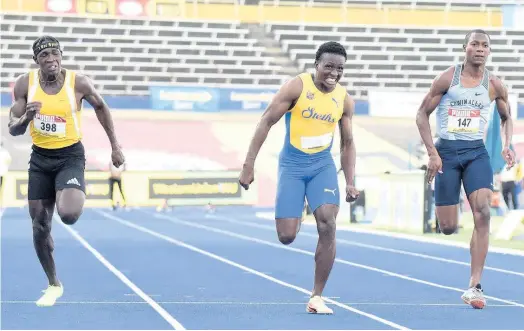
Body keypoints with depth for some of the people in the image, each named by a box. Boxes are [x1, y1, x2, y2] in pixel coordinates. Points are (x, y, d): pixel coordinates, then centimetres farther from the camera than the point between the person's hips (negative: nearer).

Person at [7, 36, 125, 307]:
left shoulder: (79, 83, -14)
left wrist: (115, 146, 9)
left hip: (70, 156, -3)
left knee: (68, 215, -27)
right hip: (40, 158, 3)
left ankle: (77, 195, 12)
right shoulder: (24, 84, -8)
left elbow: (100, 107, 6)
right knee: (40, 226, 5)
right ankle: (53, 285, 24)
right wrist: (26, 117, -28)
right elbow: (13, 130, -4)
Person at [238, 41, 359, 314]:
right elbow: (266, 122, -10)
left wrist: (350, 182, 3)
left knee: (327, 224, -18)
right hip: (292, 165, -2)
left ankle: (317, 297, -8)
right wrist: (249, 164, -15)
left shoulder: (344, 100, 1)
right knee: (287, 237, -6)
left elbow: (347, 143, 12)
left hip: (323, 165, 3)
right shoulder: (297, 87, -11)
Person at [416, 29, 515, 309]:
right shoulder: (447, 78, -4)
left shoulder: (494, 85, 3)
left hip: (476, 152, 1)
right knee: (448, 228, -1)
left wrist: (507, 145, 0)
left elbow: (506, 118, 19)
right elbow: (422, 114, 0)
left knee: (482, 214, -19)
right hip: (446, 151, -1)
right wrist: (432, 153, -9)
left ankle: (474, 287, -15)